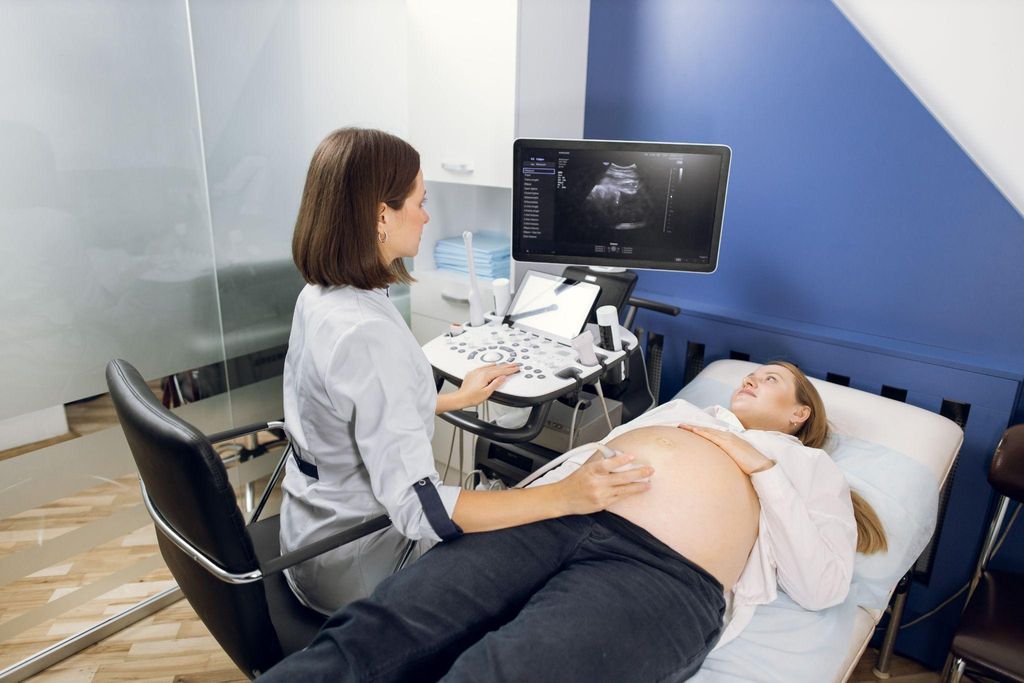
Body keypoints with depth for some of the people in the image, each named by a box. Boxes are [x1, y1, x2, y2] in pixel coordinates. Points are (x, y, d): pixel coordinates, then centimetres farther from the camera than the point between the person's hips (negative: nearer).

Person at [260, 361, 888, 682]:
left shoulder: (808, 465, 24)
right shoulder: (684, 409, 35)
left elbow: (823, 586, 9)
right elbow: (598, 449, 28)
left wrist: (761, 467, 3)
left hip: (660, 571, -4)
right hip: (559, 515, 5)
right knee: (377, 629, -18)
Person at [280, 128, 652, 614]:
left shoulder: (319, 296, -3)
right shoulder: (369, 336, -33)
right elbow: (417, 507, -34)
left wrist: (456, 400, 14)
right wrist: (565, 497, -35)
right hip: (354, 566, -8)